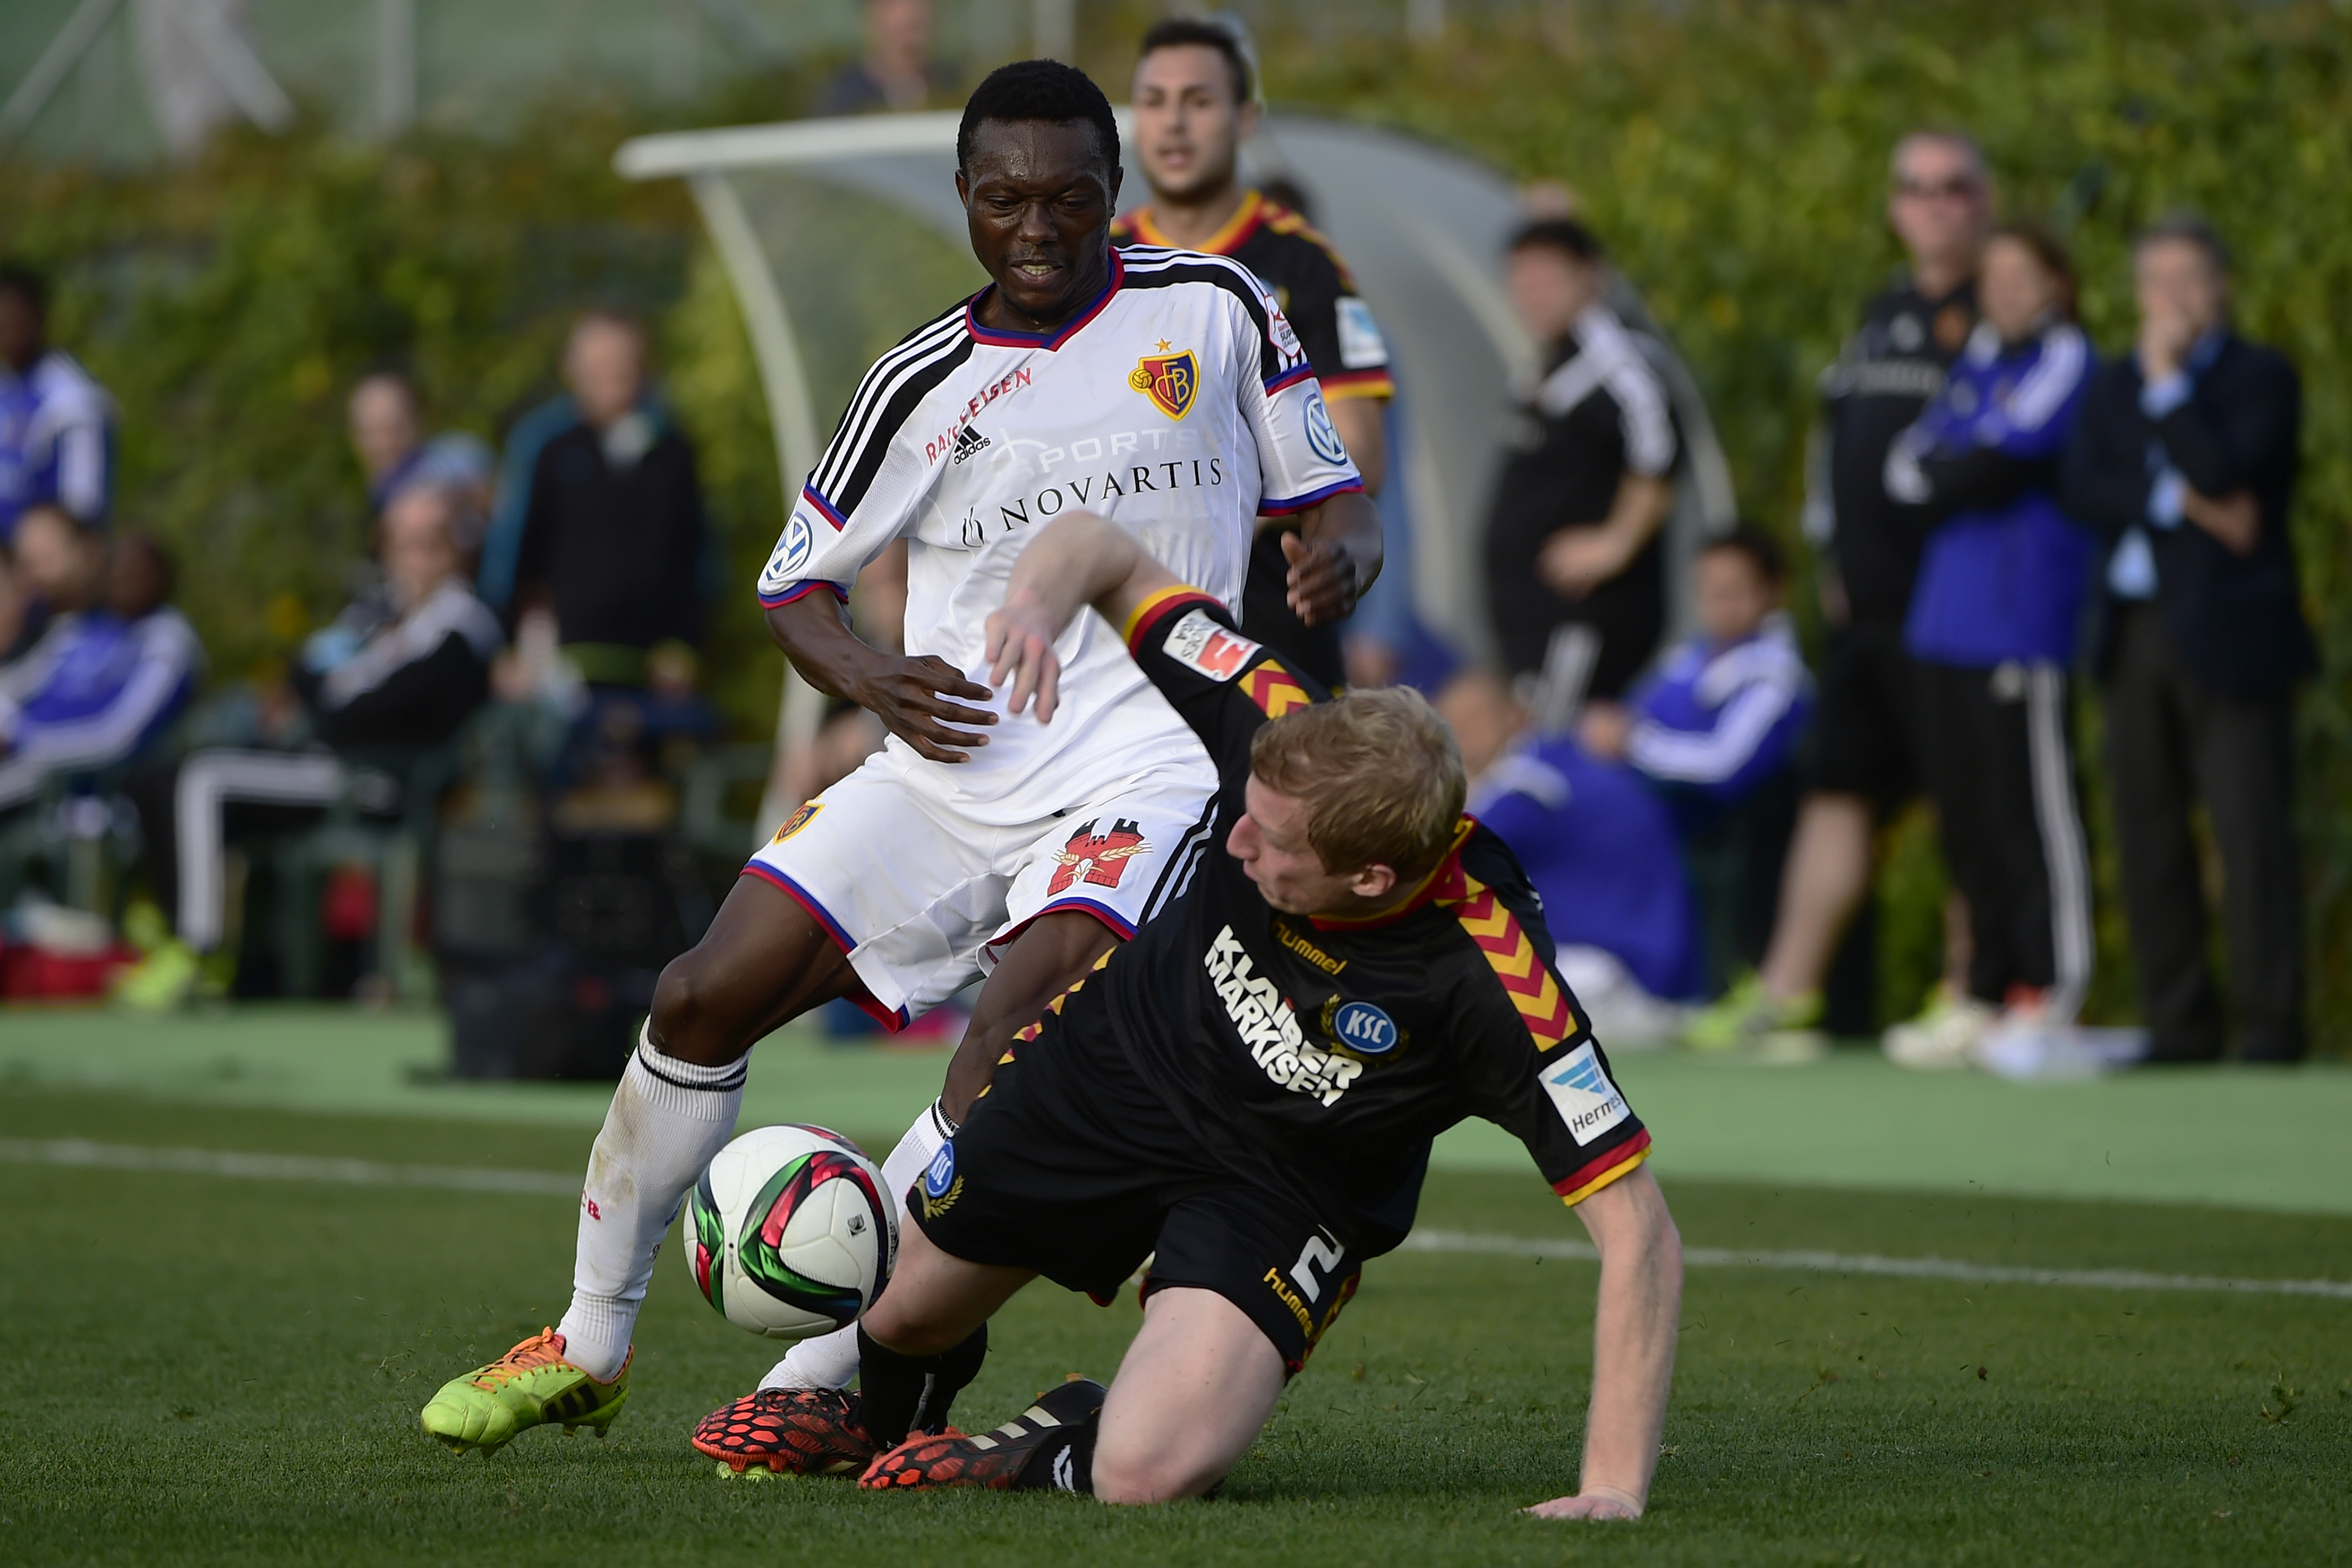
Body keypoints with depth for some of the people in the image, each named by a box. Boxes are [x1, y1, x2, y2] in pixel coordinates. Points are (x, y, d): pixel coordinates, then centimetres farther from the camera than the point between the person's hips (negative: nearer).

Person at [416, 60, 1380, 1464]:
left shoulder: (1214, 309, 4)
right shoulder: (926, 381, 7)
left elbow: (1336, 503, 10)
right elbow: (793, 579, 14)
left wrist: (1340, 557, -14)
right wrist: (868, 679, -7)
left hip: (1146, 767, -3)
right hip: (955, 760, 3)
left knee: (1016, 1034, -28)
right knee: (706, 998, -6)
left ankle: (824, 1377, -25)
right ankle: (589, 1348, 12)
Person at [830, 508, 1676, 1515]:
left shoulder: (1496, 987, -38)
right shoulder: (1282, 731, -29)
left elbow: (1636, 1225, -32)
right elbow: (1104, 549, -15)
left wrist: (1615, 1487, -37)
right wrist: (1039, 602, -39)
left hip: (1283, 1190, -4)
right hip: (1115, 1057, 4)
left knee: (1147, 1475, -27)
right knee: (910, 1316, 21)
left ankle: (1060, 1449, 10)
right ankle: (855, 1424, 58)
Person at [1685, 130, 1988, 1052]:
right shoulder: (1885, 314, 19)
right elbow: (1838, 428, 25)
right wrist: (1832, 555, 18)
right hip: (1865, 606, 8)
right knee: (1837, 792, 9)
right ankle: (1785, 989, 13)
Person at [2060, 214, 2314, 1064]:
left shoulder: (2263, 378, 2)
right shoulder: (2116, 386, 17)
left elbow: (2225, 473, -14)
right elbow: (2083, 491, 3)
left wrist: (2167, 380, -9)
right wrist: (2186, 506, -8)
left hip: (2230, 635, -5)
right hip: (2138, 630, 5)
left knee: (2251, 831, -8)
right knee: (2149, 838, 4)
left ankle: (2270, 1024, -7)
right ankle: (2180, 1022, 9)